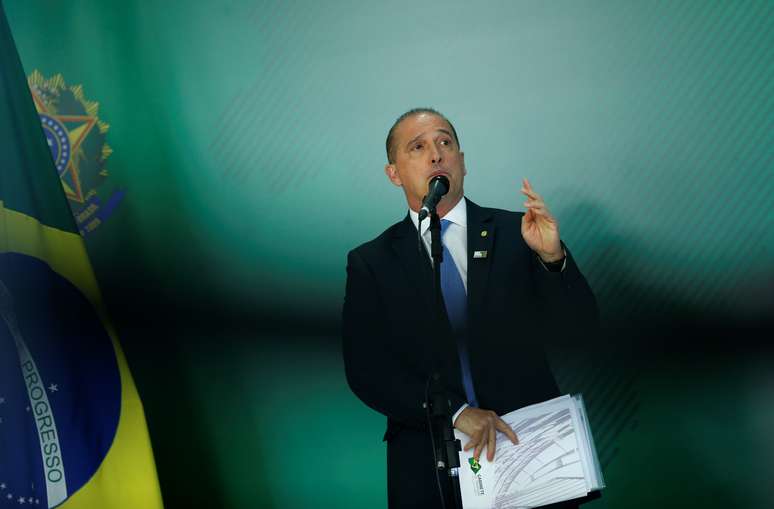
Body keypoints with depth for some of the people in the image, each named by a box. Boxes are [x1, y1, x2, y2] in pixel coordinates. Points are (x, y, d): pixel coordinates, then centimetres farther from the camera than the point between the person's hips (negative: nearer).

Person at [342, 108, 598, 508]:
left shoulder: (514, 234, 0)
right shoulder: (370, 263, 0)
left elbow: (580, 324, -4)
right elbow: (365, 369, -8)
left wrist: (552, 256, -22)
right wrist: (455, 412, -19)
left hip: (531, 446, 1)